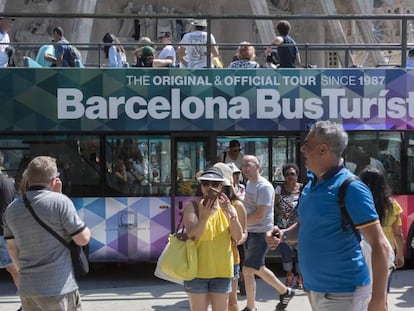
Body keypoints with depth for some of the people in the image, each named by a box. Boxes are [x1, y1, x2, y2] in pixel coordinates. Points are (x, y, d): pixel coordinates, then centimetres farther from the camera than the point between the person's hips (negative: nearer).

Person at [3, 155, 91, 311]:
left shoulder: (11, 209, 4)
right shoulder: (60, 201, -14)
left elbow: (12, 247, 13)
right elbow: (83, 239, -11)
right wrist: (86, 230, 10)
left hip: (27, 288, 6)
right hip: (59, 288, -5)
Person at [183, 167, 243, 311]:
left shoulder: (227, 208, 4)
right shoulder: (192, 206, -5)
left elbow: (238, 237, -6)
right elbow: (191, 235, -17)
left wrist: (231, 214, -22)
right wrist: (204, 217, -32)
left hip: (221, 271, 3)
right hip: (197, 270, -3)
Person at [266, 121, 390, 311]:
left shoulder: (350, 188, -17)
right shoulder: (310, 186, 7)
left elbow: (380, 245, -19)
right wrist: (284, 235, 0)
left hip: (342, 293, -8)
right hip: (315, 289, 8)